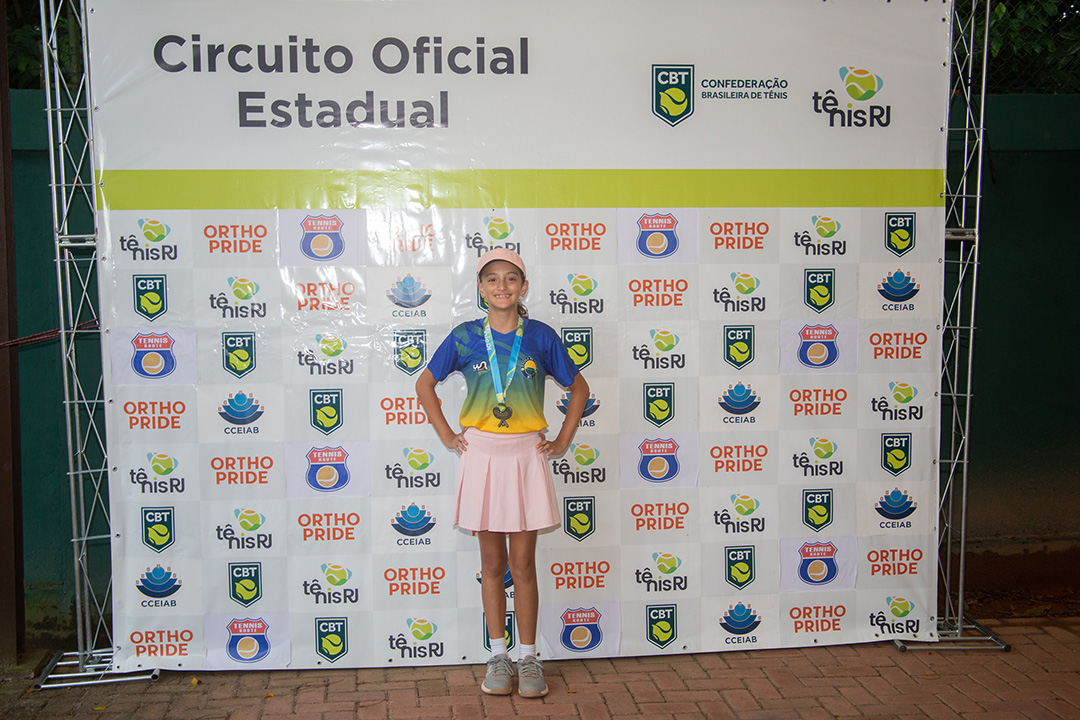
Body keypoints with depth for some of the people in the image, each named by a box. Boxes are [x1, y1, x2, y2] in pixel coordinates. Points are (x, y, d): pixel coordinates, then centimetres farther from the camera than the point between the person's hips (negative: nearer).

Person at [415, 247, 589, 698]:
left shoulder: (541, 336, -1)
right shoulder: (465, 337, 0)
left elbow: (579, 387, 10)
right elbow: (425, 384, 12)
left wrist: (563, 441, 5)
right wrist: (447, 436, 6)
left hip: (525, 455, -1)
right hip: (481, 455, 1)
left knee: (523, 564, 4)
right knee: (492, 563, 9)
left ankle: (528, 658, 16)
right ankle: (498, 656, 20)